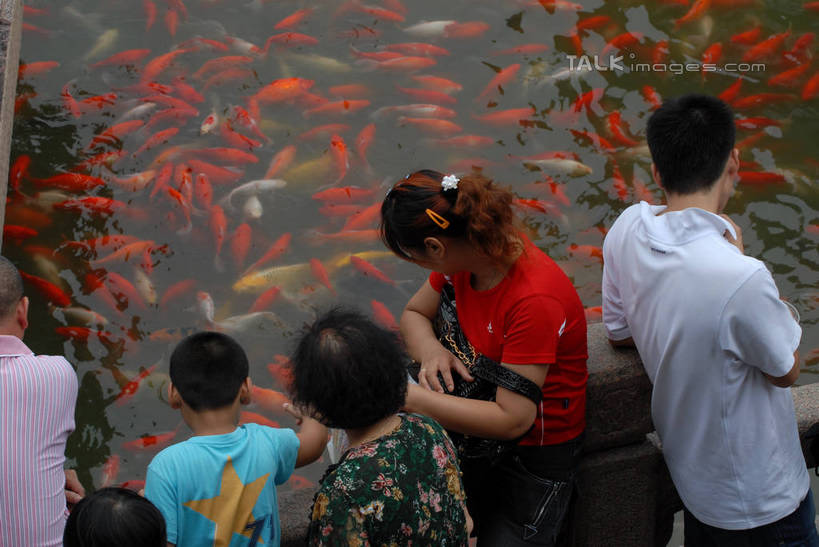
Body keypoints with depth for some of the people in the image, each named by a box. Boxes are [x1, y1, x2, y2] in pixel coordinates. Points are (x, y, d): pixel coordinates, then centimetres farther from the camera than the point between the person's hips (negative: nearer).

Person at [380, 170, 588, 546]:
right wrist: (430, 350, -14)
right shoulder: (467, 252, -8)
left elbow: (513, 419, -29)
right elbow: (413, 314, 10)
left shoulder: (535, 299, -30)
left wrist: (409, 398, -31)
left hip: (536, 457, -6)